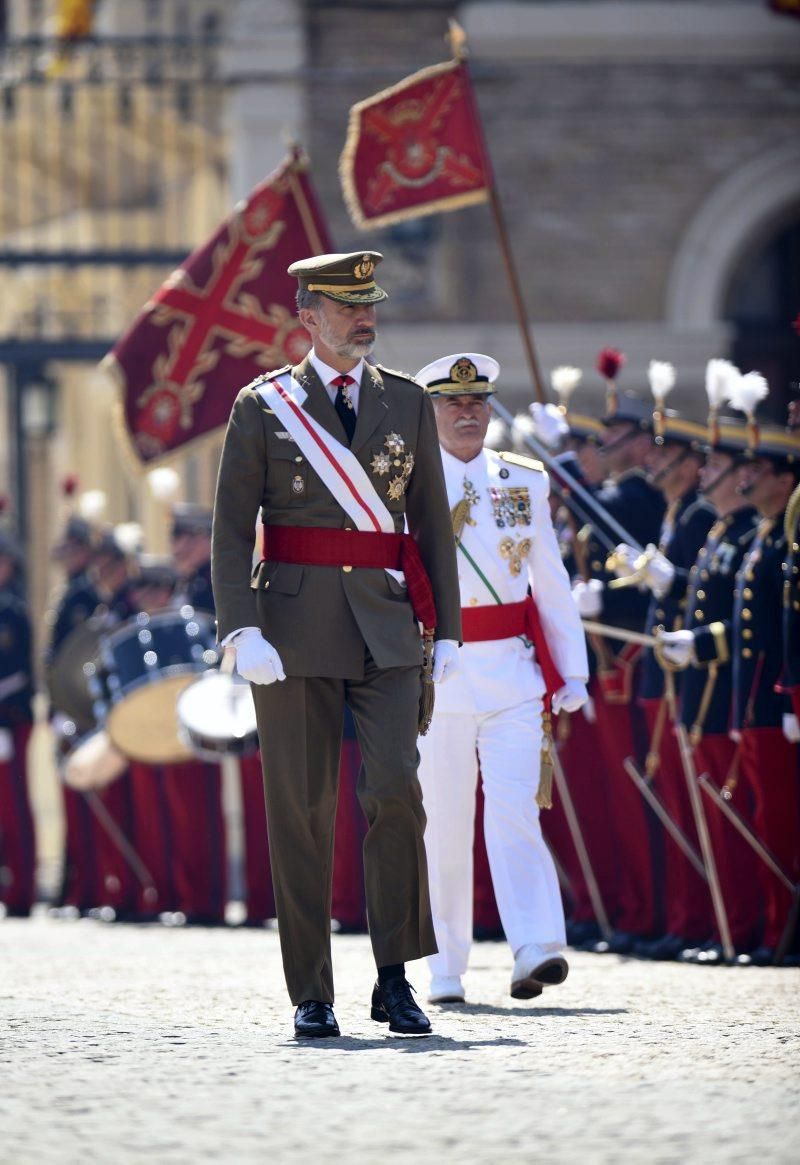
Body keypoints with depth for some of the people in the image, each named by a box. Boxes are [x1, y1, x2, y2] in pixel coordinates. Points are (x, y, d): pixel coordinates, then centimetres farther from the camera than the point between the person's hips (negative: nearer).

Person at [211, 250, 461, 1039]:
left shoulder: (408, 404, 11)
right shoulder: (262, 406, 2)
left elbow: (431, 524, 13)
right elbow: (231, 529, -2)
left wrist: (447, 633, 7)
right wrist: (244, 632, -14)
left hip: (386, 629, 2)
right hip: (296, 631, -1)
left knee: (395, 790, -14)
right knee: (301, 811, 0)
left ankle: (395, 979, -5)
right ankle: (311, 996, 7)